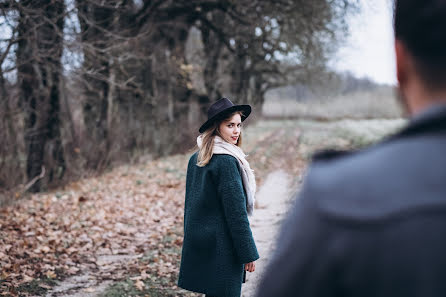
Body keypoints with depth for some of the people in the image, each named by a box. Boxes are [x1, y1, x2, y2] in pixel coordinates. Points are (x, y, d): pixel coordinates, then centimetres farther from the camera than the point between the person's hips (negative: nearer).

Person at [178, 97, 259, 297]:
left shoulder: (196, 159, 9)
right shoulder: (226, 162, -17)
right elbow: (236, 212, -17)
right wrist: (249, 254, -11)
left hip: (198, 243, 9)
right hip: (222, 248, -9)